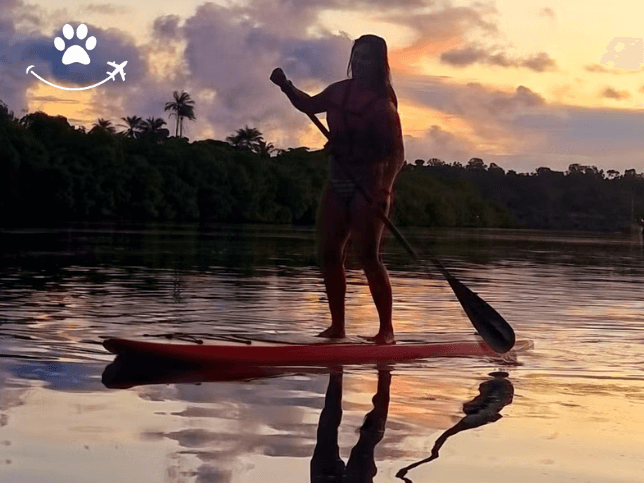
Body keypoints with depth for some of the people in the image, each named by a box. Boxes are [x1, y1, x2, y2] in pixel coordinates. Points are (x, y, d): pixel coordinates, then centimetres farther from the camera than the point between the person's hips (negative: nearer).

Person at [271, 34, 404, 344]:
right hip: (337, 185, 7)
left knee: (367, 255, -14)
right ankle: (337, 326, 15)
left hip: (368, 186, -7)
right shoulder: (339, 91, 9)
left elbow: (397, 152, -17)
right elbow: (308, 105, 29)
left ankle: (386, 328, -8)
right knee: (329, 253, 5)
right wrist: (286, 86, 15)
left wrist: (386, 187, -30)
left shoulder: (382, 105, -11)